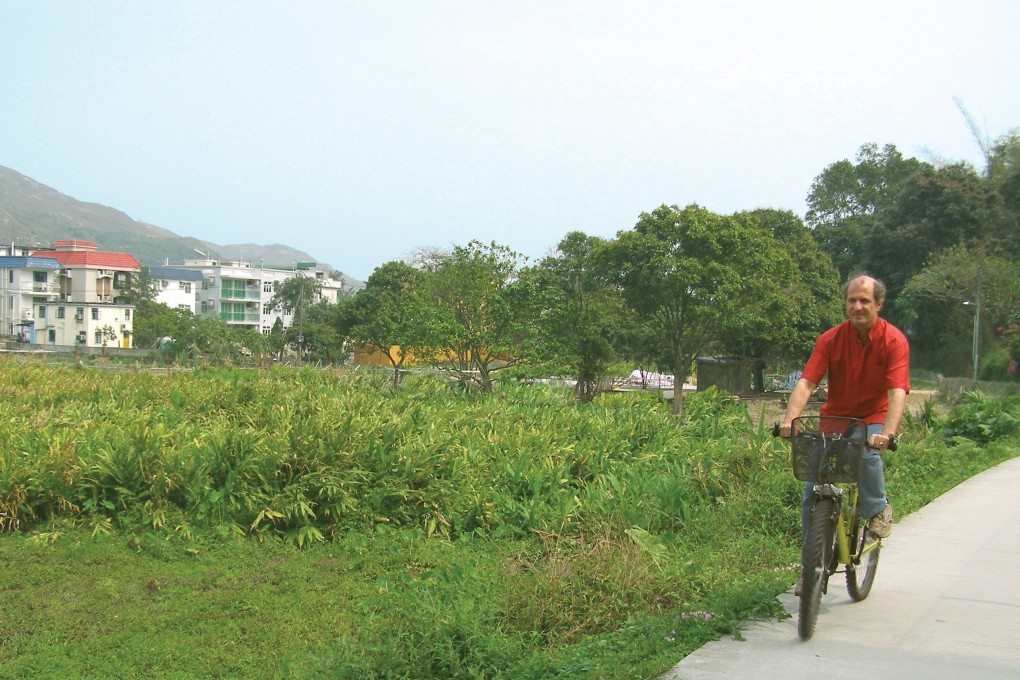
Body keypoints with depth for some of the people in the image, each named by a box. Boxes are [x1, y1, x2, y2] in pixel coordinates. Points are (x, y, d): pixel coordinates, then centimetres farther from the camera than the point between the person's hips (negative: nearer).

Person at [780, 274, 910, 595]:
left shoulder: (894, 340, -15)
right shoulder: (831, 339, -10)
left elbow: (897, 392, -26)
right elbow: (806, 382, -19)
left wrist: (887, 433, -41)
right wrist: (789, 419, -36)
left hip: (873, 418, -2)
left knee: (867, 454, -35)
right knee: (811, 493, -7)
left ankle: (878, 509, -3)